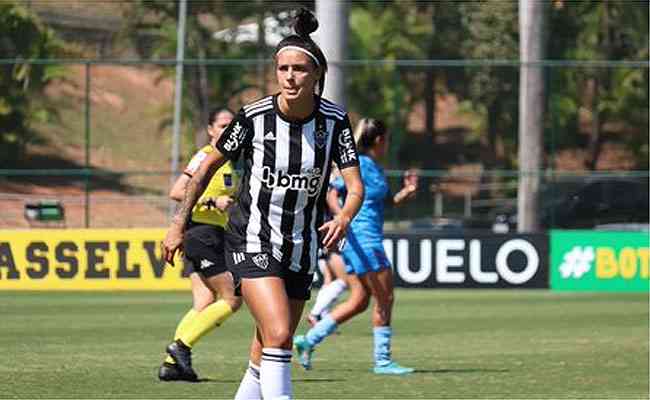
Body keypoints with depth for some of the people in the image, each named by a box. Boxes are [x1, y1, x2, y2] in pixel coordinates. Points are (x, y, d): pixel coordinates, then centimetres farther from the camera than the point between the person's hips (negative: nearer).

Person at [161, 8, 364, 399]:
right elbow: (209, 166, 2)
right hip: (252, 241, -4)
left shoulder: (335, 120, -7)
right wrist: (179, 224, 2)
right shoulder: (254, 117, -12)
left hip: (302, 249, 4)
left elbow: (356, 185, -13)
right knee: (279, 336, -22)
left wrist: (343, 219, -34)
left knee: (269, 350, 11)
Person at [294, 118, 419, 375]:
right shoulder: (360, 165, -12)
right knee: (385, 298, -4)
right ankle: (382, 360, 2)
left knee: (359, 301, 10)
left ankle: (308, 341, 9)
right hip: (363, 237, -10)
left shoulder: (374, 167, 17)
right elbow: (330, 193, -18)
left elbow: (387, 202, 26)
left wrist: (407, 192, 8)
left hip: (366, 240, 10)